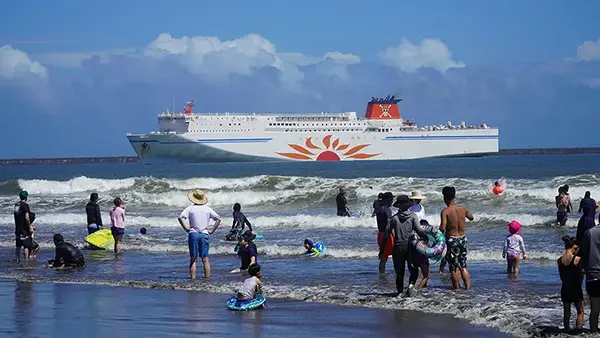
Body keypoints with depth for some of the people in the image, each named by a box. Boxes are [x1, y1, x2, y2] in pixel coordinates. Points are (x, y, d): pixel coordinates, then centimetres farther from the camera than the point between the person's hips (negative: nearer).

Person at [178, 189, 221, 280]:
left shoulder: (190, 208, -1)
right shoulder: (207, 209, 5)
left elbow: (180, 217, -13)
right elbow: (218, 219, 1)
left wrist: (185, 228, -4)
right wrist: (212, 230, 3)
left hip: (193, 234, -1)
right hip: (204, 234, 1)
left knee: (193, 259, 2)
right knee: (205, 259, 4)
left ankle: (193, 277, -2)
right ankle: (207, 276, 1)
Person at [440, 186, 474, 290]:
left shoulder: (445, 212, -14)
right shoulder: (462, 209, 1)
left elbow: (443, 228, -23)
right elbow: (471, 217, 21)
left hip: (452, 240, -5)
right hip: (463, 239, 5)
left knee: (454, 268, 3)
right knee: (463, 266, 14)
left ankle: (456, 289, 7)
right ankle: (468, 287, 11)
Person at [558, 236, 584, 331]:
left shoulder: (559, 260, -1)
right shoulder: (577, 259, -15)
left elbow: (562, 277, 6)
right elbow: (580, 277, -8)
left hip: (565, 289, 4)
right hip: (575, 288, -4)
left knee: (566, 312, 12)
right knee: (580, 311, 7)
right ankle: (578, 329, -1)